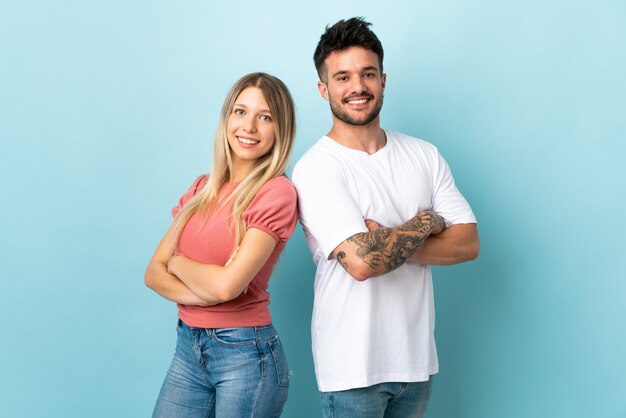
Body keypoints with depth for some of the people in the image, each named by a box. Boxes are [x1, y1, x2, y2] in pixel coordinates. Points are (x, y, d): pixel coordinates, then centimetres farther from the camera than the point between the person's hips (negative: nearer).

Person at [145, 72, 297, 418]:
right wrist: (200, 294, -15)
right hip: (188, 347, 6)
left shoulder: (277, 192, -12)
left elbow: (227, 284, -20)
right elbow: (153, 274, 4)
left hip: (245, 354, -6)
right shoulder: (203, 188, 8)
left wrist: (178, 262, -2)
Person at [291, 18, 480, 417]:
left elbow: (468, 243, -2)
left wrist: (387, 242, -16)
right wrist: (425, 223, -9)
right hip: (353, 368, -5)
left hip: (418, 355, 5)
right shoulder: (315, 168, -13)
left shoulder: (424, 155, 4)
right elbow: (362, 262, -25)